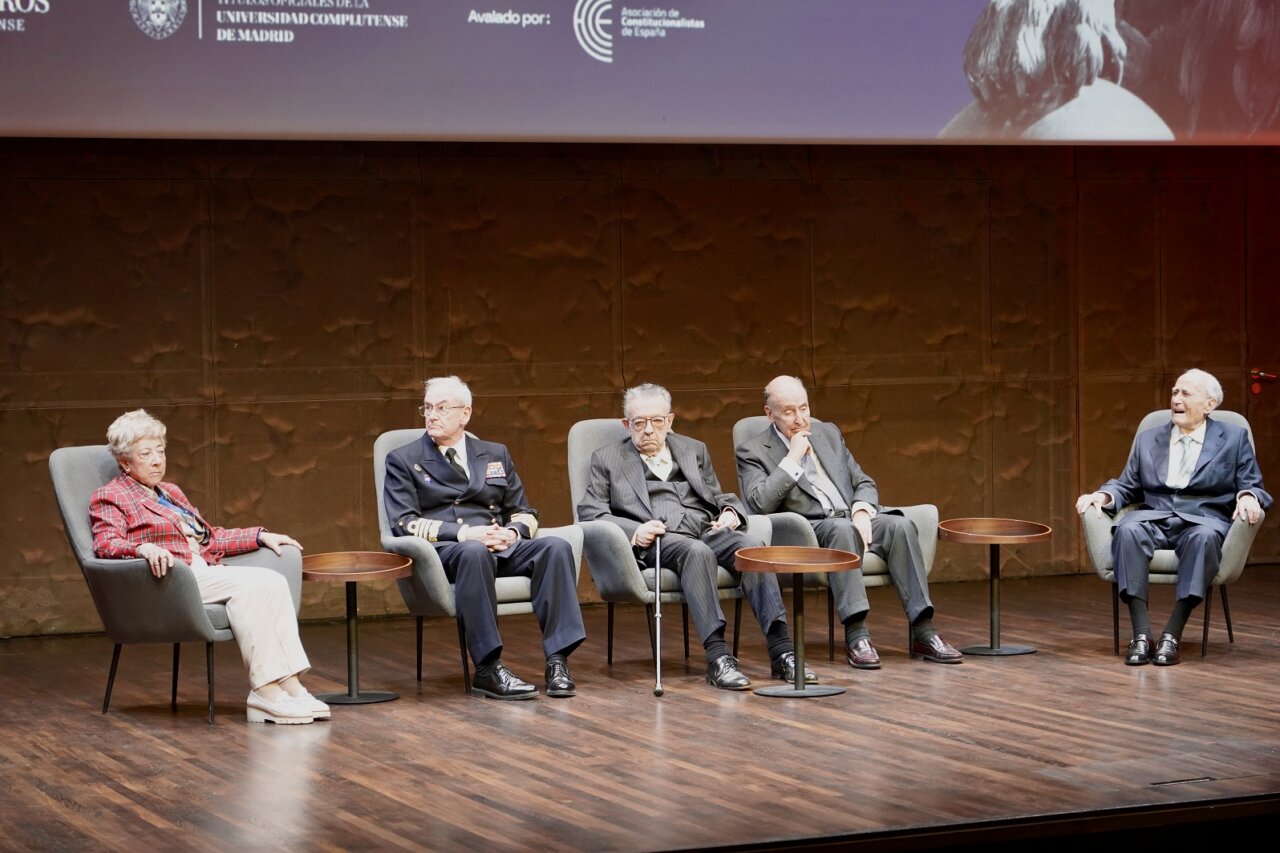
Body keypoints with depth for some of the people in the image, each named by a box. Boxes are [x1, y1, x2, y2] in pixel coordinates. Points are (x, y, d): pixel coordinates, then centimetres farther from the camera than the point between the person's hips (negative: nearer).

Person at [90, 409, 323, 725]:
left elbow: (209, 536, 33)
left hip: (204, 567, 7)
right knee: (247, 584, -30)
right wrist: (143, 548, -31)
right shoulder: (109, 497, 7)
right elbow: (106, 544, -10)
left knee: (273, 581, -21)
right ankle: (265, 691, -35)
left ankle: (290, 685, -31)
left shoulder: (171, 492, 30)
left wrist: (260, 536, 21)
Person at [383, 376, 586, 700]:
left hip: (503, 548, 4)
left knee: (555, 547, -27)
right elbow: (404, 523, -2)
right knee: (474, 552, -41)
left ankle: (557, 661, -31)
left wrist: (512, 532, -5)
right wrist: (462, 533, -16)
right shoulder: (403, 461, 11)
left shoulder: (495, 454, 23)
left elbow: (524, 512, 21)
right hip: (443, 551, -4)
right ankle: (488, 670, -40)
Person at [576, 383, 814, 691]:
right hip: (655, 540, -4)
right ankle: (718, 658, -45)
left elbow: (718, 497, 28)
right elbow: (589, 513, 4)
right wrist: (634, 531, -13)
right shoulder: (607, 459, 15)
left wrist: (730, 512, 2)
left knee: (752, 545, -30)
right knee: (697, 551, -38)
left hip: (707, 530, 4)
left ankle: (781, 650, -37)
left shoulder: (694, 450, 26)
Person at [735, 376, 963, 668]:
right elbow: (760, 504, -13)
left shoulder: (828, 433, 19)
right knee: (841, 529, -38)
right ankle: (856, 635, -41)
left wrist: (862, 511, -4)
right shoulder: (753, 451, 3)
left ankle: (923, 633, -28)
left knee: (900, 525, -26)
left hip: (854, 517, 5)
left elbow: (864, 483, 19)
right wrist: (793, 458, -10)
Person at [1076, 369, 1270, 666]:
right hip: (1155, 518, 2)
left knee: (1204, 537, -40)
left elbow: (1252, 486, 8)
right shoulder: (1149, 440, 20)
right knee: (1128, 529, -34)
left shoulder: (1234, 438, 13)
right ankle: (1141, 633, -37)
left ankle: (1172, 635, -39)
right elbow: (1127, 487, 20)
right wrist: (1102, 495, -2)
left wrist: (1248, 497, -17)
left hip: (1204, 520, -2)